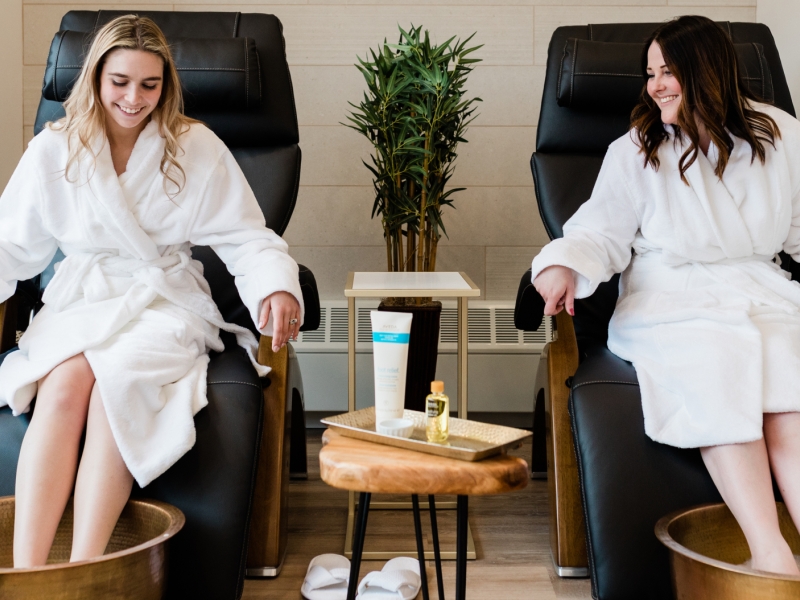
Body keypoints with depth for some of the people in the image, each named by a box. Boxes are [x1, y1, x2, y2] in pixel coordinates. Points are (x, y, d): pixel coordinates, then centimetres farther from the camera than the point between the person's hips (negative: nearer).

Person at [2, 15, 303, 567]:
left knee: (121, 379, -34)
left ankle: (85, 571, -37)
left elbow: (245, 236, 1)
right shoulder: (53, 150, 5)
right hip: (80, 297, 1)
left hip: (165, 299, -1)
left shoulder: (197, 148, 2)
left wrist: (279, 287, -20)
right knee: (64, 381, -32)